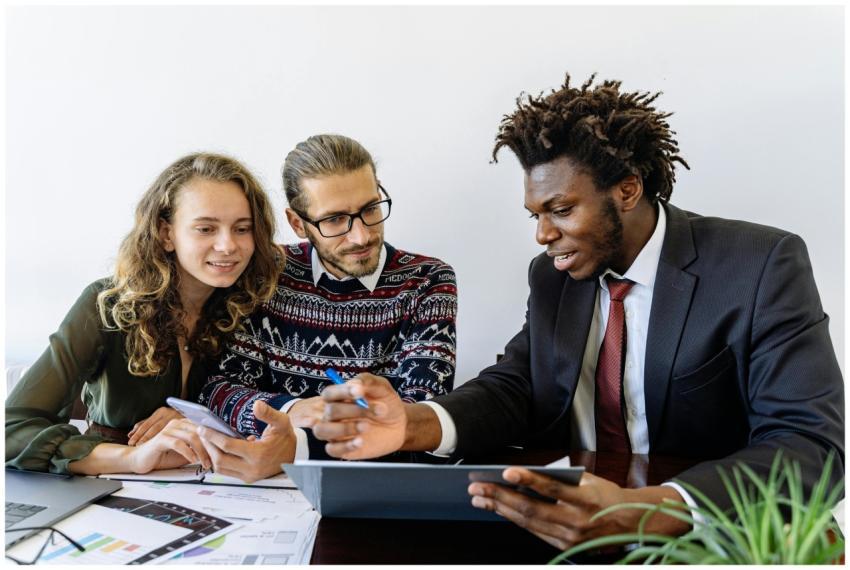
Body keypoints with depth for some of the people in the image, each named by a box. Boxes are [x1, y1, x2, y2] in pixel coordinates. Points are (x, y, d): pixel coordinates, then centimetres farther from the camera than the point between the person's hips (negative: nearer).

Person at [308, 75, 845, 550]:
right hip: (571, 520, 4)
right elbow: (514, 389, -1)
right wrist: (412, 423, -23)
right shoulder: (553, 275, 5)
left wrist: (648, 511, -36)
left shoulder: (761, 267, -11)